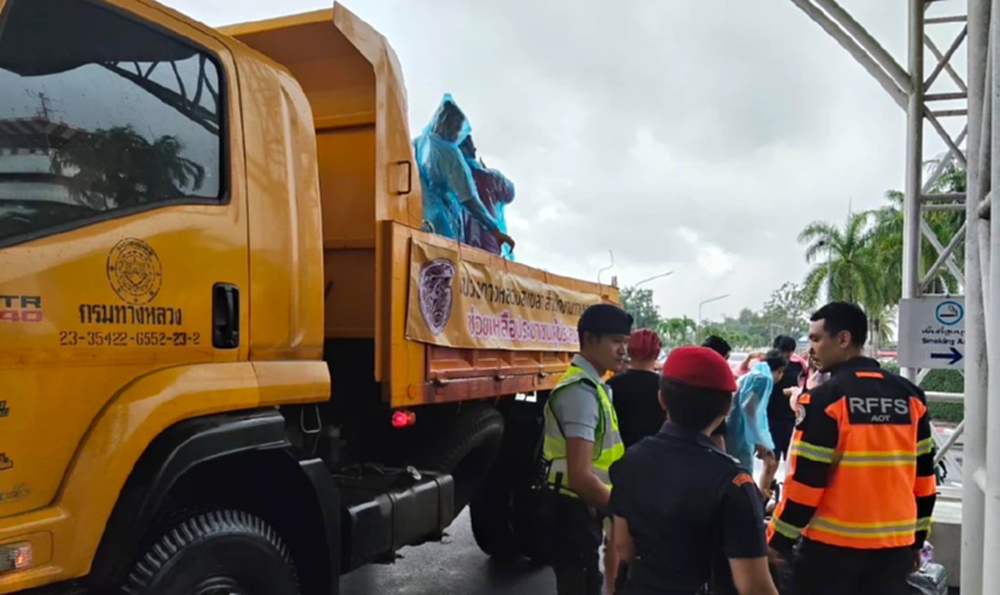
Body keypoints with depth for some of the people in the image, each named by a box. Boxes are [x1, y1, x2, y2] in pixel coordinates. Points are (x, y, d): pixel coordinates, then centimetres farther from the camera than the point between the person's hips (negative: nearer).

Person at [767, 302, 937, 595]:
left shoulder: (824, 398, -14)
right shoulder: (910, 395, 4)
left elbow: (805, 481, -15)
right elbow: (924, 478, 9)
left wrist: (777, 540, -4)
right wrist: (916, 540, 18)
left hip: (832, 547, -5)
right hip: (895, 545, 6)